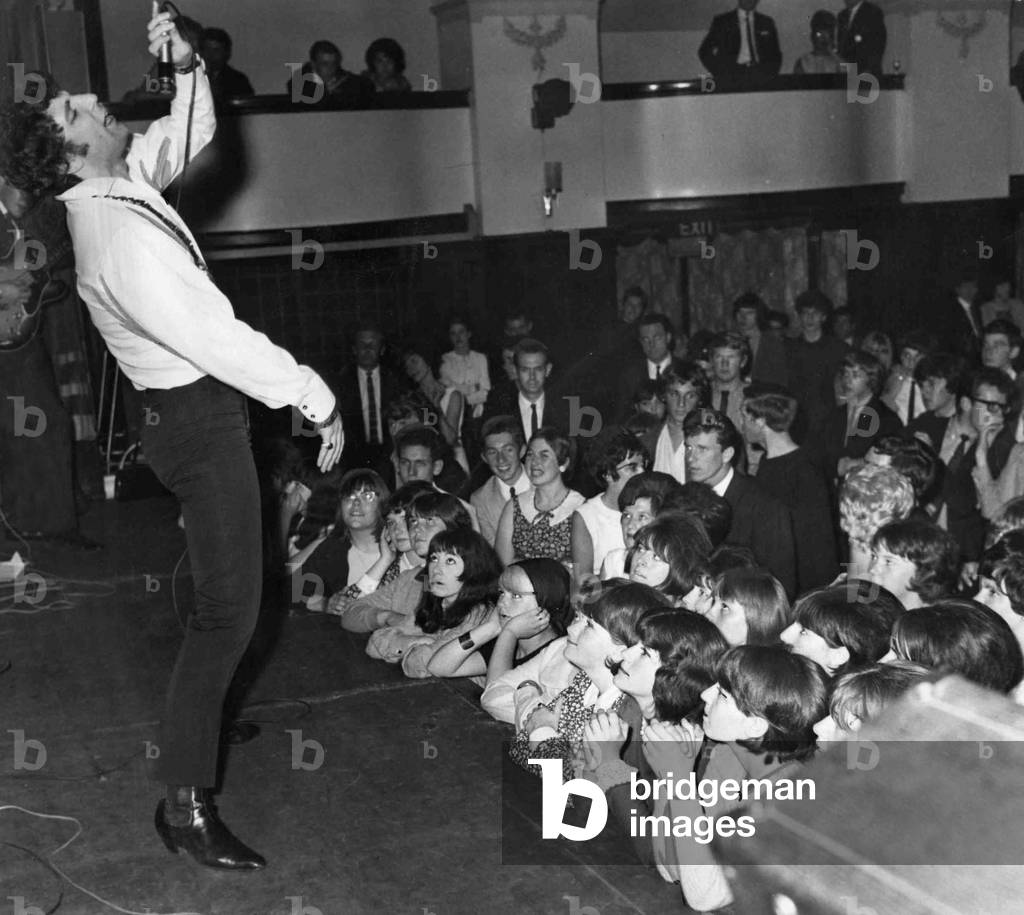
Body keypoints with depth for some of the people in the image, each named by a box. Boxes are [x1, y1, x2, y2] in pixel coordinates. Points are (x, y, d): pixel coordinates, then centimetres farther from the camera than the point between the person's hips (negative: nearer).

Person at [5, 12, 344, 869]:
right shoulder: (121, 237, -24)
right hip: (200, 419, -10)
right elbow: (216, 339, -27)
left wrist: (185, 65, 2)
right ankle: (185, 801, -1)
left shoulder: (121, 185, 5)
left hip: (189, 407, 10)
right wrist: (316, 396, -21)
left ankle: (200, 719, 43)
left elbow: (189, 133, 21)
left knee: (224, 597, 25)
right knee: (229, 609, -8)